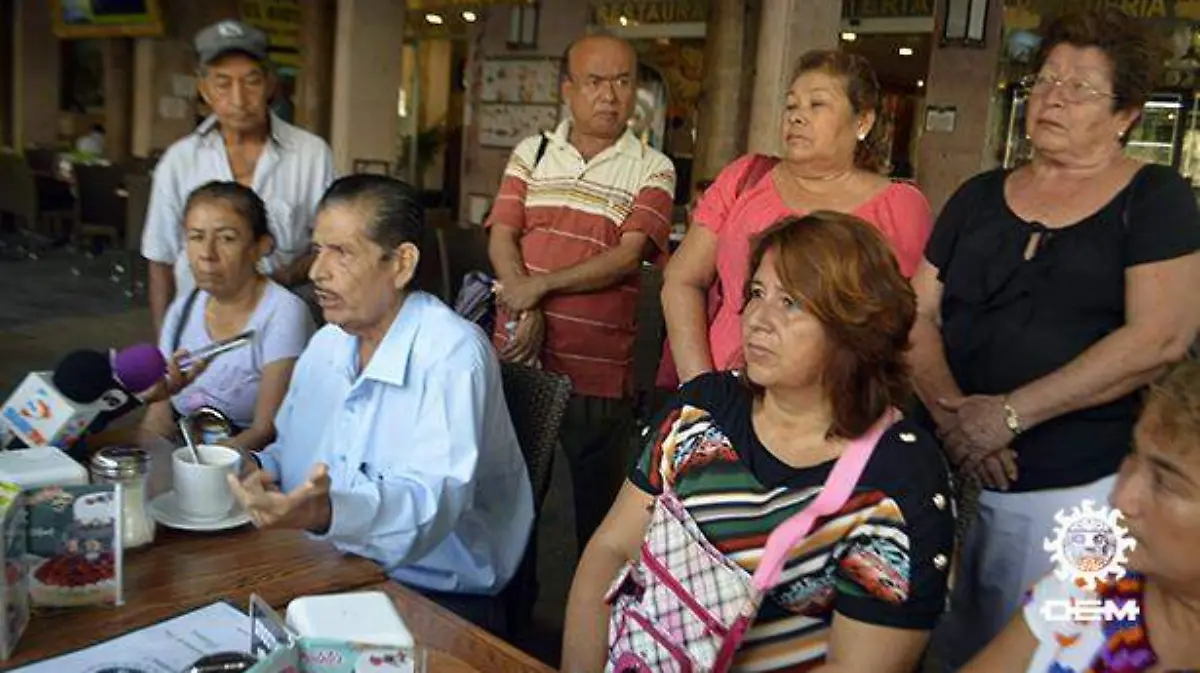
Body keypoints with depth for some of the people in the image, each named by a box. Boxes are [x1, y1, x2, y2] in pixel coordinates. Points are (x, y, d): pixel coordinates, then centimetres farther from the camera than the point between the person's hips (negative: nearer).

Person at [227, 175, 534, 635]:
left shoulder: (452, 353, -17)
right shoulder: (325, 344, 10)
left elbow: (435, 499, -29)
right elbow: (288, 450, 20)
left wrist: (328, 513, -45)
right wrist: (260, 473, -3)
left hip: (435, 597, -6)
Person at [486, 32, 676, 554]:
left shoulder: (652, 170, 1)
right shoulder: (531, 153, 10)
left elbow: (628, 256, -10)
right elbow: (501, 238, 1)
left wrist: (542, 285, -18)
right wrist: (525, 311, -14)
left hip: (599, 370, -2)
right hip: (518, 358, 3)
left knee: (596, 506, 7)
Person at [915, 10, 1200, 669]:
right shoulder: (979, 197, 10)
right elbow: (918, 315, 6)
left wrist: (1009, 413, -19)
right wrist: (951, 411, -13)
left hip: (1089, 487, -3)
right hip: (962, 479, 4)